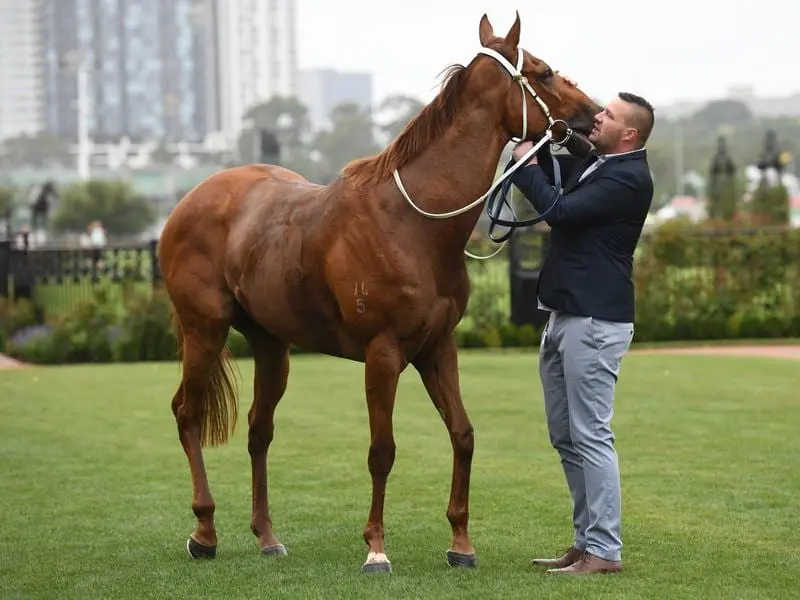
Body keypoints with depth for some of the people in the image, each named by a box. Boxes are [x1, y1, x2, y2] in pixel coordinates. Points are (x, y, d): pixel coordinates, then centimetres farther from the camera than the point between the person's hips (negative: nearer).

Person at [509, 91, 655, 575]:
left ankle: (605, 550, -4)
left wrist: (526, 161, -11)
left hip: (595, 321, -10)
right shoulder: (591, 164, 14)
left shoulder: (629, 178, -15)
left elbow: (559, 210, -22)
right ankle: (587, 540, 21)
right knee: (566, 437, 14)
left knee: (590, 436, -8)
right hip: (565, 316, 10)